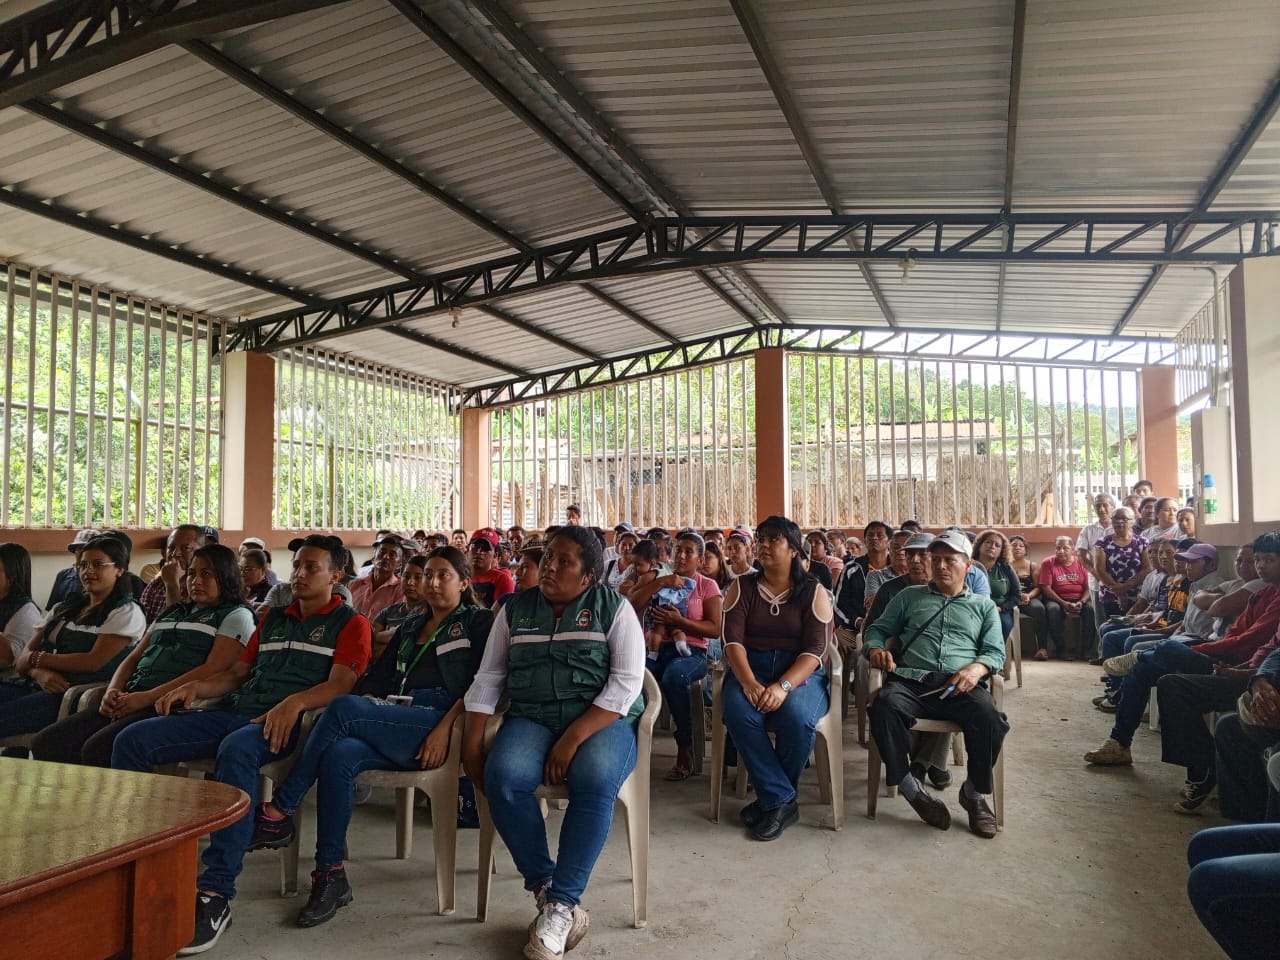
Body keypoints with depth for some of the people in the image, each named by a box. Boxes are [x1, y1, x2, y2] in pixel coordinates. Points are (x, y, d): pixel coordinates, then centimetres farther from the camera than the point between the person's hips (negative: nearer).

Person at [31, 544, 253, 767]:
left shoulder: (236, 615, 3)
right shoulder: (171, 613, 28)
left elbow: (212, 670, -11)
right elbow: (133, 658, 24)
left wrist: (148, 697, -15)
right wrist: (113, 691, 2)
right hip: (130, 699, 8)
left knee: (96, 750, -28)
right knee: (46, 742, -9)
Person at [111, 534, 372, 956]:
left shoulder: (349, 623, 6)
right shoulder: (273, 618, 27)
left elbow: (340, 683, -9)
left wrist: (295, 702, -29)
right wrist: (195, 687, 5)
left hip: (287, 723, -7)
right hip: (235, 711, 7)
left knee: (236, 751, -40)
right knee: (132, 740, -9)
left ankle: (215, 893, -37)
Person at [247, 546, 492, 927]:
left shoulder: (478, 622, 9)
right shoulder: (410, 626, 28)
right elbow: (378, 678, 21)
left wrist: (444, 728, -16)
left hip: (434, 729, -5)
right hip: (393, 727, 6)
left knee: (343, 708, -27)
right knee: (338, 755, -29)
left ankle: (278, 814, -17)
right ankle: (331, 874, -24)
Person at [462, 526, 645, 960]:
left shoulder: (614, 607, -1)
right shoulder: (515, 609, 10)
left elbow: (626, 683, -10)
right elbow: (488, 678, 10)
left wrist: (573, 737, -19)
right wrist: (472, 742, -3)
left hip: (600, 721, -2)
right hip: (532, 717, 3)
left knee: (596, 779, -34)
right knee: (503, 775, -29)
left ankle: (561, 903, -19)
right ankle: (544, 890, -12)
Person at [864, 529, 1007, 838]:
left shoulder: (984, 606, 24)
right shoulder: (909, 596, 25)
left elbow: (996, 652, 14)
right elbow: (878, 629, 22)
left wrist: (977, 668, -10)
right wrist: (876, 648, -2)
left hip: (960, 686, 0)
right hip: (910, 680, 0)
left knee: (989, 718, -34)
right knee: (885, 706, -35)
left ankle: (974, 792, -6)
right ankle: (911, 788, -17)